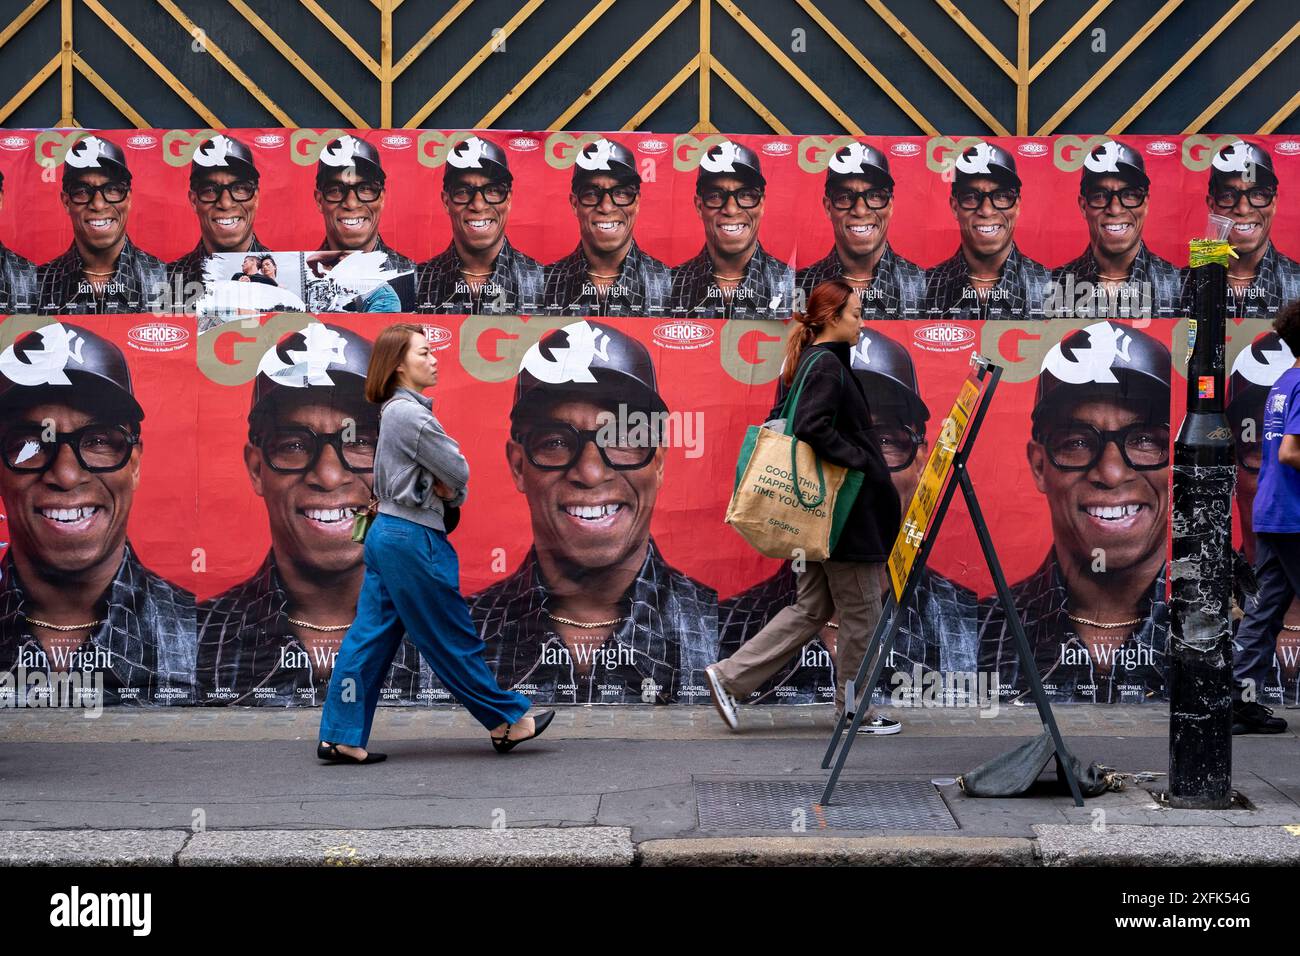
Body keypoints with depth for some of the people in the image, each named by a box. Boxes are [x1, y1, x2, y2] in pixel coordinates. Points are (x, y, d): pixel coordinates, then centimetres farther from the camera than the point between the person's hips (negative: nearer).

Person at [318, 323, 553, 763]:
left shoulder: (394, 412, 15)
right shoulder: (411, 414, -16)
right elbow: (458, 472, -12)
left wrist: (448, 487, -3)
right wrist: (452, 485, 9)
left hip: (386, 531, 10)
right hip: (414, 538, -10)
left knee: (369, 639, 7)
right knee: (452, 639, 2)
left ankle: (342, 738, 6)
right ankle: (508, 722, 13)